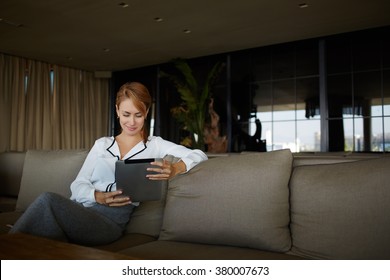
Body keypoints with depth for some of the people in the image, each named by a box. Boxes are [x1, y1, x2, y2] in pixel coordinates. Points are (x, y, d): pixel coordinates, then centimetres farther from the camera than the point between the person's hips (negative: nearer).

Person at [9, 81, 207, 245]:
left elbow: (199, 155, 0)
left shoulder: (155, 145, 8)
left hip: (111, 220, -3)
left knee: (47, 200, -30)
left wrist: (174, 170, -22)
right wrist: (97, 196, -14)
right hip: (77, 210, 3)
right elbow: (77, 185, 10)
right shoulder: (101, 144, 18)